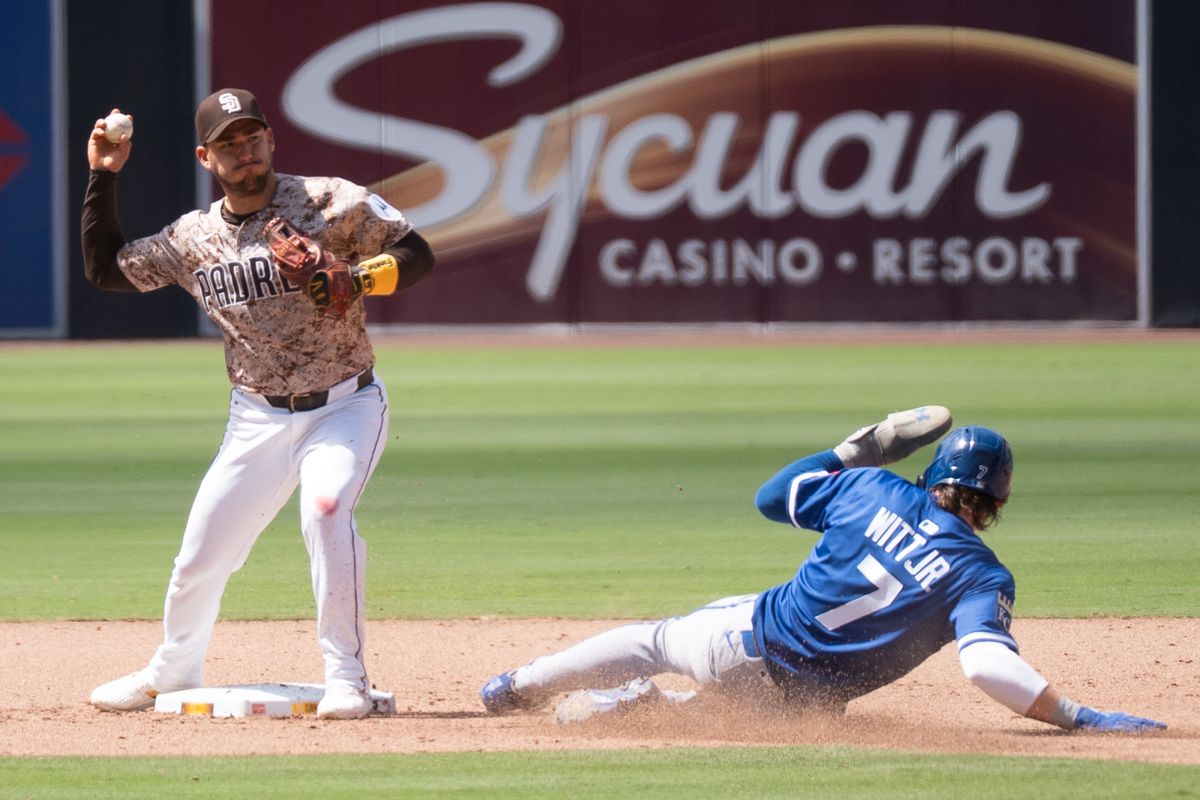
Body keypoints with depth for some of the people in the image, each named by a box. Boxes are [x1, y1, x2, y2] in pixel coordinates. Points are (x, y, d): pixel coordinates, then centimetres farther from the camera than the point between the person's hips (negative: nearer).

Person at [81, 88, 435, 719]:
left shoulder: (329, 203, -9)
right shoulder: (192, 239, 3)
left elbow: (416, 255, -9)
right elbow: (105, 268, 14)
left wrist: (361, 278, -29)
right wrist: (103, 176, 6)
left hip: (345, 406, -4)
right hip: (258, 419, 4)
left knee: (326, 508, -30)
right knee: (201, 551, 4)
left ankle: (346, 680, -22)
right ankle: (173, 671, 32)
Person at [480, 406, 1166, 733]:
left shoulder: (872, 489, -5)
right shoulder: (984, 577, -14)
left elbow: (771, 496, 9)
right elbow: (987, 665, -32)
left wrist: (853, 451, 18)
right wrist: (1080, 717, -29)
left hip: (748, 634, 2)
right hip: (805, 698, -2)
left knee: (652, 640, 32)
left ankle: (518, 689, 43)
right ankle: (642, 706, 10)